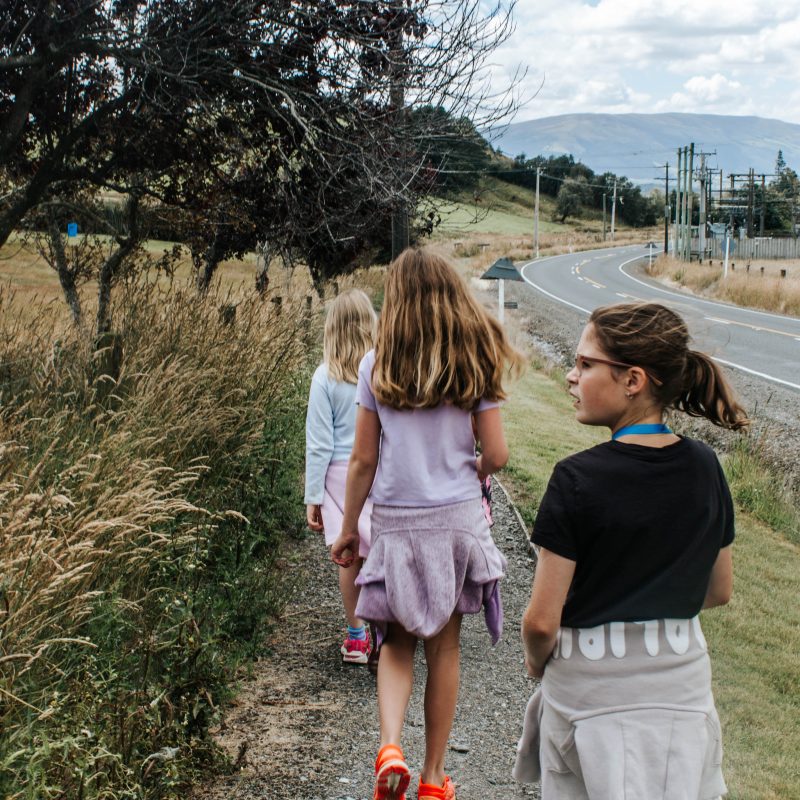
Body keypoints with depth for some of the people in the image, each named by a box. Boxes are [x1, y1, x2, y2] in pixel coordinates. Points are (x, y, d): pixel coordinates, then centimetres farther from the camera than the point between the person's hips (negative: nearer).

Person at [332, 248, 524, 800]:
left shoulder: (378, 365, -5)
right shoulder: (474, 363, -3)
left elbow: (364, 458, -4)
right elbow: (496, 455, -4)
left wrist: (348, 529, 7)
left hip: (396, 522, 0)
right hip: (457, 520, 1)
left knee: (398, 643, 15)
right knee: (444, 646, 11)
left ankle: (390, 746, -8)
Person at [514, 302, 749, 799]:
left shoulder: (578, 480, -20)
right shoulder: (705, 468, -4)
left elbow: (542, 621, -17)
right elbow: (720, 590, 8)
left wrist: (536, 662, 3)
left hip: (590, 696, -4)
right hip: (683, 689, 4)